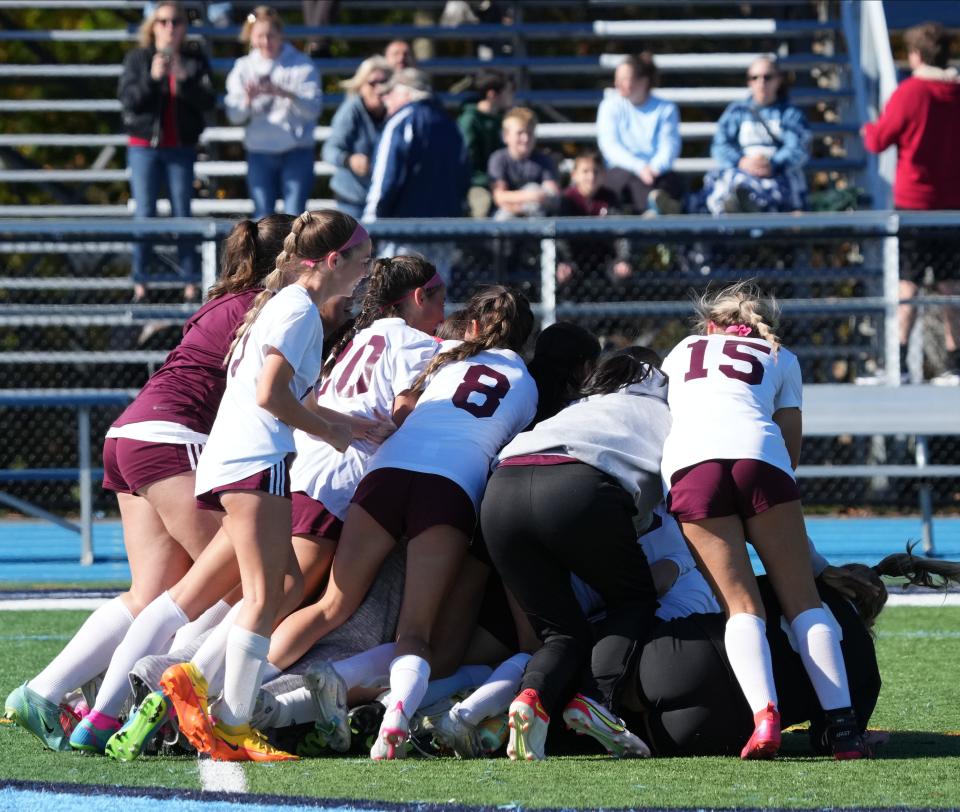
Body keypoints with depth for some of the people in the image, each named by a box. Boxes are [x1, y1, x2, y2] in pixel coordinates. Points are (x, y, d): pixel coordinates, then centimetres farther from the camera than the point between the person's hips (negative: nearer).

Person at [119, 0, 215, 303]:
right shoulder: (138, 59, 1)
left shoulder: (194, 60, 2)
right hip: (144, 145, 0)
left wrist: (182, 77, -23)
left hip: (181, 147, 0)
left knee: (183, 215, 1)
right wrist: (152, 78, -25)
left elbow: (208, 102, -8)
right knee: (144, 215, 0)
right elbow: (128, 99, -9)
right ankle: (140, 283, 6)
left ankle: (191, 283, 5)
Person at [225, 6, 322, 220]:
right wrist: (248, 99, -23)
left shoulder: (301, 65, 1)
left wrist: (285, 93, -27)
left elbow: (313, 108, -9)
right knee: (263, 216, 1)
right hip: (259, 152, 2)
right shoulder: (243, 68, 7)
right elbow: (234, 115, 0)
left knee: (295, 215, -9)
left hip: (297, 152, -2)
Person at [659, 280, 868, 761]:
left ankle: (764, 716, -26)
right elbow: (792, 441, 23)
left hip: (688, 465, 1)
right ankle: (842, 726, -10)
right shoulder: (780, 359, 31)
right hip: (758, 453, -1)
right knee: (801, 599, 3)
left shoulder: (681, 353, 36)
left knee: (741, 604, -3)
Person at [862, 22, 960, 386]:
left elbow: (877, 141, -3)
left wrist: (869, 129, 19)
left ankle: (898, 363, -9)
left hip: (913, 201, -4)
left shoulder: (909, 93, -10)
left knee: (908, 284, -3)